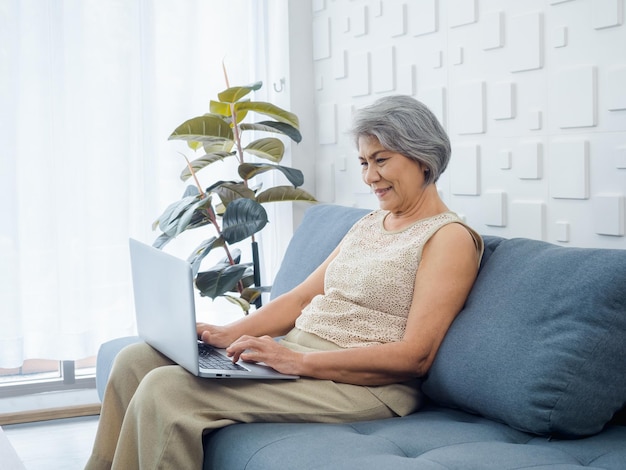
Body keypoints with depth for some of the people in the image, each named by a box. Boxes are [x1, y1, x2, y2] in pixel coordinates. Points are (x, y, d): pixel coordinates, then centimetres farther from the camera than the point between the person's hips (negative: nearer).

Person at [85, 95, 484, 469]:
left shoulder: (450, 238, -7)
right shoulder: (369, 225, 20)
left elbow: (416, 356, -16)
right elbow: (301, 298, 16)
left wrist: (300, 361, -23)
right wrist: (229, 334, -1)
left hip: (362, 384, -8)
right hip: (296, 354, 9)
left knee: (166, 389, -23)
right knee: (136, 361, -4)